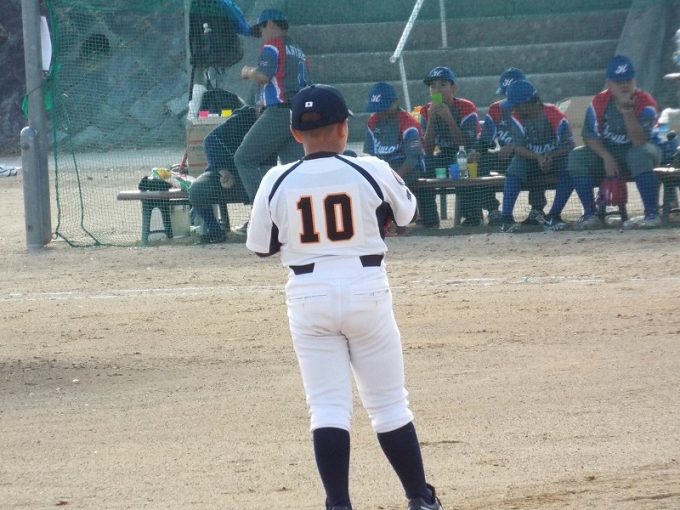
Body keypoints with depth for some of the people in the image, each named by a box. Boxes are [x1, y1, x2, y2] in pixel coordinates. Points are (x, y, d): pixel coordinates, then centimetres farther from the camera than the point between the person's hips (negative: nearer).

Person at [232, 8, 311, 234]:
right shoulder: (298, 52, 24)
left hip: (278, 112, -8)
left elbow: (263, 76, -17)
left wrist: (248, 72, 5)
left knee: (245, 158, -1)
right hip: (301, 113, 8)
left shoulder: (272, 46, -3)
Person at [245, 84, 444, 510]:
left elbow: (261, 247, 6)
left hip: (309, 296, 0)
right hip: (366, 291, 0)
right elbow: (409, 214, 10)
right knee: (389, 404, 12)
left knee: (328, 408, 3)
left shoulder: (277, 183, -5)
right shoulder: (372, 172, -8)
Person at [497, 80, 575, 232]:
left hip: (555, 157, -2)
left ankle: (554, 216, -30)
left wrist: (551, 156, -38)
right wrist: (537, 157, -33)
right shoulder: (517, 117, -9)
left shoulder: (555, 115, -20)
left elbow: (568, 146, -19)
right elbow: (518, 147, -14)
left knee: (569, 168, -33)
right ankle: (506, 218, -36)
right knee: (515, 169, -29)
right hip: (530, 157, 2)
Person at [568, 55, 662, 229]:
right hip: (608, 151, 4)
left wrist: (627, 111, -40)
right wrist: (606, 156, -23)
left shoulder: (645, 102, -18)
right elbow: (590, 136, -7)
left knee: (639, 154, -40)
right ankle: (590, 215, -18)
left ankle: (652, 215, -39)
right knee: (577, 157, -19)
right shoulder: (599, 102, -6)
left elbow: (639, 142, -29)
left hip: (636, 151, -4)